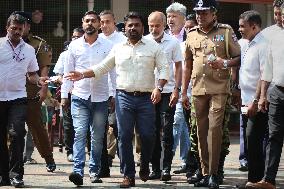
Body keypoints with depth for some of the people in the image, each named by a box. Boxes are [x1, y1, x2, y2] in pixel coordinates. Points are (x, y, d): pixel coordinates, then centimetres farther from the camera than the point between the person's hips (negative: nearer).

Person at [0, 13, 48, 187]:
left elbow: (31, 74, 17)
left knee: (17, 134, -14)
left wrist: (39, 80, -4)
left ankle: (16, 174, -10)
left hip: (18, 97, 1)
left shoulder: (29, 50, 11)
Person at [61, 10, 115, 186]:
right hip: (79, 97, 0)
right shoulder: (74, 46, 7)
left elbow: (113, 71, 5)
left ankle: (95, 171, 16)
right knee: (80, 133, -12)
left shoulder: (108, 46, 3)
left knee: (97, 137, 7)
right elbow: (68, 71, 11)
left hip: (101, 98, 0)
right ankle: (78, 171, -19)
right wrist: (64, 94, 7)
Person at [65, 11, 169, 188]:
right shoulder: (118, 48, 12)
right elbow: (102, 68, 18)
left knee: (147, 135, -5)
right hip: (124, 97, 2)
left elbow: (164, 69, 1)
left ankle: (145, 167, 21)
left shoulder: (153, 46, 5)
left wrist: (158, 88, -13)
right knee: (124, 137, -2)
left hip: (146, 98, -2)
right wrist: (83, 75, 9)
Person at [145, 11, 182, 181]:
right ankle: (155, 168, 12)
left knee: (167, 131, -4)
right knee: (153, 132, 6)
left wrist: (176, 89, -5)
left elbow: (178, 67, 4)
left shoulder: (173, 42, 0)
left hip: (167, 92, -2)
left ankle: (167, 168, 0)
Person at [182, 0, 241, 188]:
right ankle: (205, 173, 13)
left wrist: (225, 63, -18)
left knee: (214, 128, -13)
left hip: (219, 89, -4)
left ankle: (213, 174, -8)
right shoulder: (192, 34, 13)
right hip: (198, 89, 4)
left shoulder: (226, 31, 2)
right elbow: (187, 65, 18)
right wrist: (184, 92, 16)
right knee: (202, 131, 6)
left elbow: (239, 57, 2)